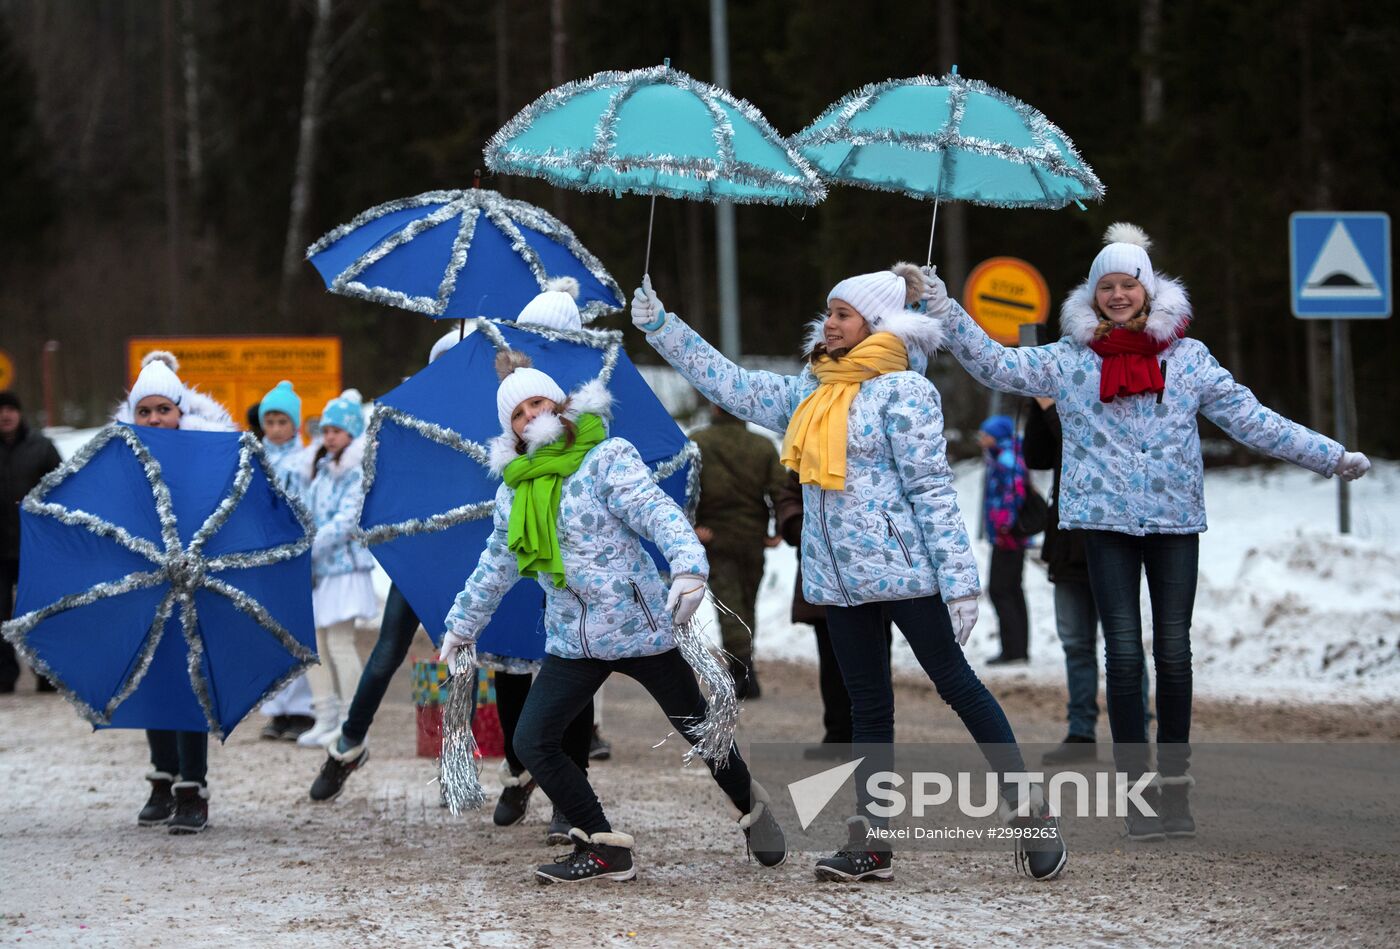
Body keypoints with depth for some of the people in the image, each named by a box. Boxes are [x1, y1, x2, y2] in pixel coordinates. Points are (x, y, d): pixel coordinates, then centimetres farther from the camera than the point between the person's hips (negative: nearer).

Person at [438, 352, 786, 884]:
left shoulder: (605, 459, -11)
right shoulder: (514, 491, 9)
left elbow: (657, 511, -25)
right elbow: (495, 568, 24)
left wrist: (688, 565, -43)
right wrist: (463, 625, 30)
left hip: (639, 626, -6)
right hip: (572, 641, 6)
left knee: (698, 729, 7)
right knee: (531, 742, -8)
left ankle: (752, 810, 36)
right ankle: (604, 849, 1)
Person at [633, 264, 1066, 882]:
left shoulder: (903, 392, -9)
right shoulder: (809, 395, 13)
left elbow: (932, 489, -13)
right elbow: (732, 385, 19)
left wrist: (959, 580, -16)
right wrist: (660, 327, 16)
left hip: (902, 569, -7)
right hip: (839, 578, 7)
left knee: (955, 682, -2)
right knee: (867, 707, 9)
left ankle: (1028, 810, 7)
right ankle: (870, 843, 11)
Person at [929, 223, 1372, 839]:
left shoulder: (1188, 358, 5)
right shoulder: (1068, 361, 6)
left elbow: (1250, 420, 5)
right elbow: (997, 366, 5)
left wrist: (1331, 457, 1)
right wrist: (947, 315, -4)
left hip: (1175, 519, 0)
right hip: (1106, 522, 0)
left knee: (1174, 652, 2)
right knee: (1124, 652, -4)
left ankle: (1175, 787, 11)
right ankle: (1140, 792, 1)